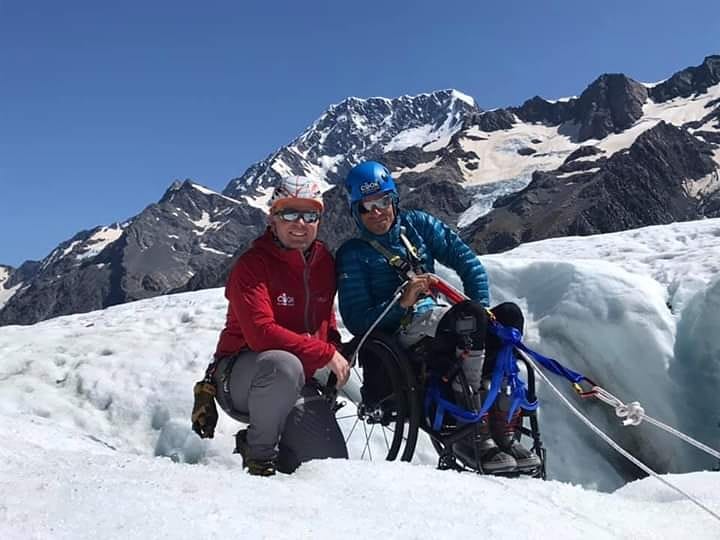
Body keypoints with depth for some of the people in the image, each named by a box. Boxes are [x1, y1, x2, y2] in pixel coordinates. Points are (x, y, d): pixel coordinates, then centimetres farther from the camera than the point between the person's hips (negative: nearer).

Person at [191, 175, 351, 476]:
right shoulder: (252, 265, -15)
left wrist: (336, 360, 1)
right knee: (284, 365, -40)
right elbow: (261, 333, -27)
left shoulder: (324, 262, 5)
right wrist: (326, 353, -25)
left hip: (297, 388, 6)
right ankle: (259, 452, -13)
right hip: (239, 378, -6)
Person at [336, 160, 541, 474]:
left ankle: (503, 431, -22)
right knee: (468, 315, -31)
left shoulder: (417, 224, 14)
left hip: (437, 324, 6)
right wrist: (403, 302, -22)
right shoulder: (353, 255, 2)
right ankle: (473, 435, -30)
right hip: (397, 338, -5)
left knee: (508, 313, -18)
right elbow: (357, 321, -8)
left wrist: (482, 307, -7)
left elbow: (466, 260, 8)